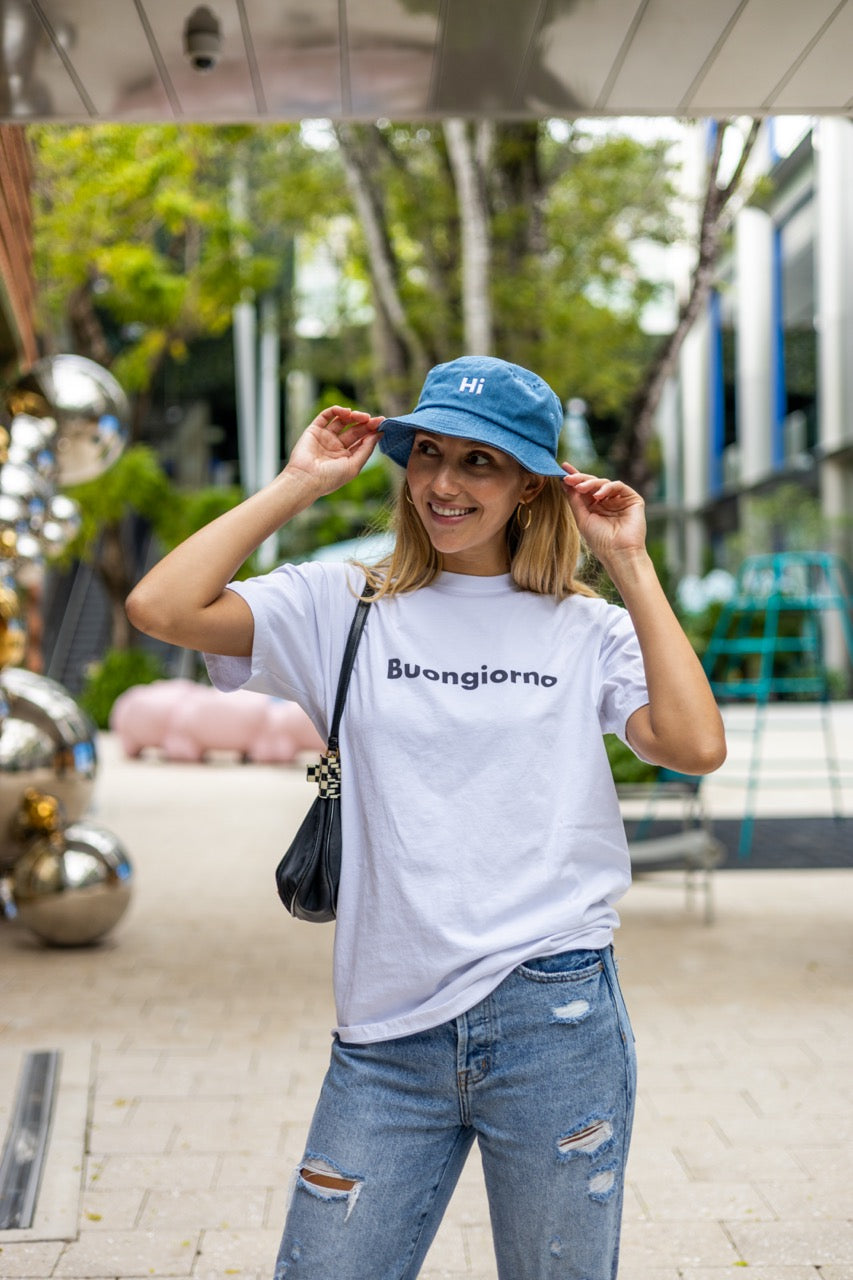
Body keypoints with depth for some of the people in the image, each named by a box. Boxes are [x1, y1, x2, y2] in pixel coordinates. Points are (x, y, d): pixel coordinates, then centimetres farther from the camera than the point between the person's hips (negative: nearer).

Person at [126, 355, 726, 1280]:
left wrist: (631, 565, -4)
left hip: (553, 1020, 0)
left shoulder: (586, 629, 6)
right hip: (387, 1030, 1)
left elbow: (696, 746, -10)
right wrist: (299, 483, 0)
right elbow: (161, 607, -6)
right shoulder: (343, 608, 7)